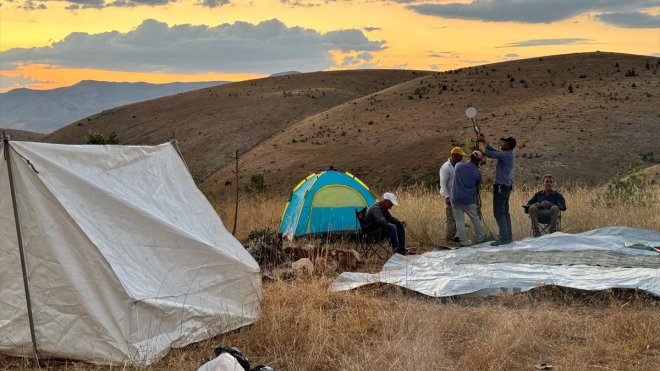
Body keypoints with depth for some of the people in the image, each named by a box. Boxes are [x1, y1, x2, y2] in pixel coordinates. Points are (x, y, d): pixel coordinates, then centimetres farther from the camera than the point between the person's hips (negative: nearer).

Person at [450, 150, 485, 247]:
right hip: (469, 199, -1)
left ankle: (464, 241, 3)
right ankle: (480, 238, 24)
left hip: (456, 199, 1)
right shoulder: (477, 172, -5)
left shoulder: (458, 166, 1)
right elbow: (477, 186, 10)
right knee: (475, 218, 14)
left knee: (459, 220, 4)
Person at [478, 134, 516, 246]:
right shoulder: (510, 155, 11)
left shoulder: (505, 155, -18)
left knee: (499, 213, -8)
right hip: (507, 186, 10)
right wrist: (485, 141, 16)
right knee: (505, 212, 14)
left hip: (501, 187, -10)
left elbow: (488, 153, -19)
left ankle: (504, 238, -11)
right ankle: (509, 236, 16)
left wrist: (484, 142, -3)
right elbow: (494, 151, 21)